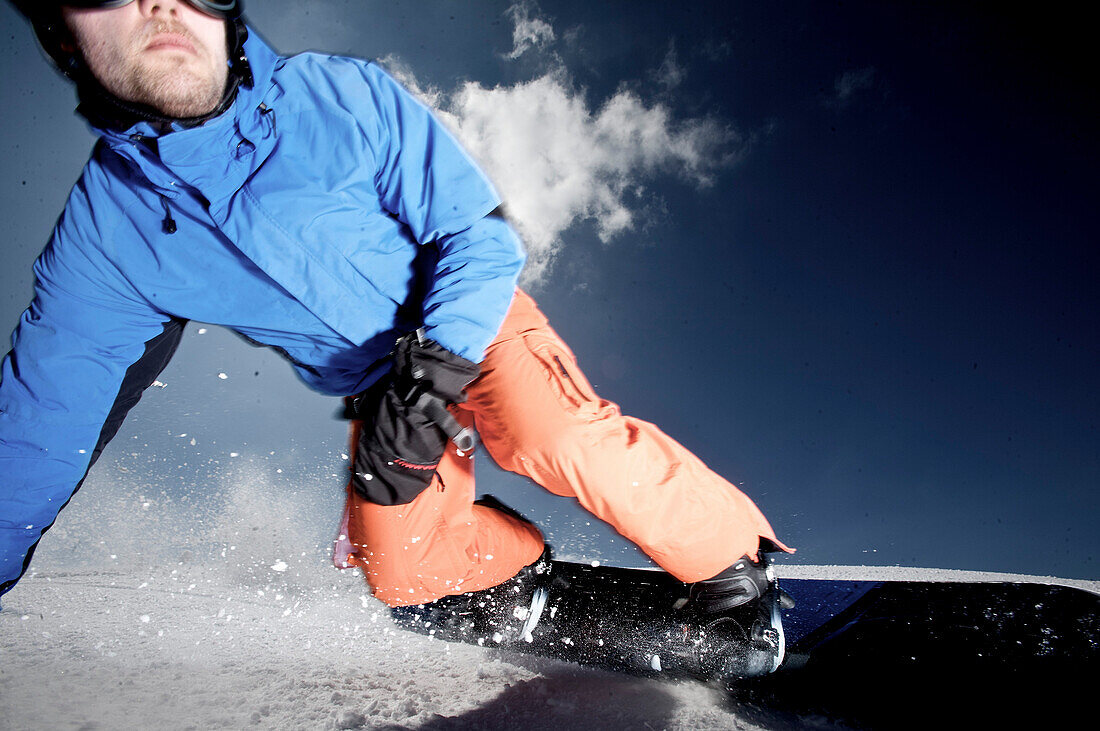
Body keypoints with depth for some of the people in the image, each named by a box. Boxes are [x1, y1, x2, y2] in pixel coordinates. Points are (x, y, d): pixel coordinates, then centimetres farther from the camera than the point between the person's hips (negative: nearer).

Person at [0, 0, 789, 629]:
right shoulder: (103, 229, -12)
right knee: (403, 572, -1)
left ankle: (735, 564, -14)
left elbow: (482, 235, -17)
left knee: (565, 444, -30)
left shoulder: (345, 98, -21)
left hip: (474, 327, -3)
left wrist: (436, 369, -30)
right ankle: (533, 573, 25)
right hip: (377, 390, 4)